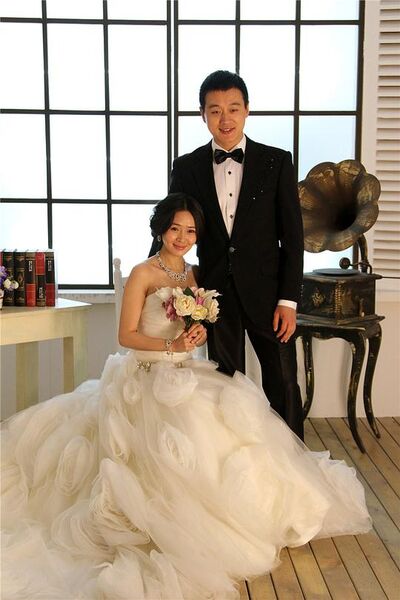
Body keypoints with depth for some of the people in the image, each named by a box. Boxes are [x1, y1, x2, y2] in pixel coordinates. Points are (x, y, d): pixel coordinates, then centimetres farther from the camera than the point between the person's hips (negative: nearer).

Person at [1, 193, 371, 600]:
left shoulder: (194, 275, 12)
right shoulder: (142, 274, -8)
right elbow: (127, 335, -9)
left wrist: (198, 333, -9)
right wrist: (171, 345, -20)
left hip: (186, 373, 6)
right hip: (147, 377, -6)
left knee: (236, 415, -16)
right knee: (194, 423, -29)